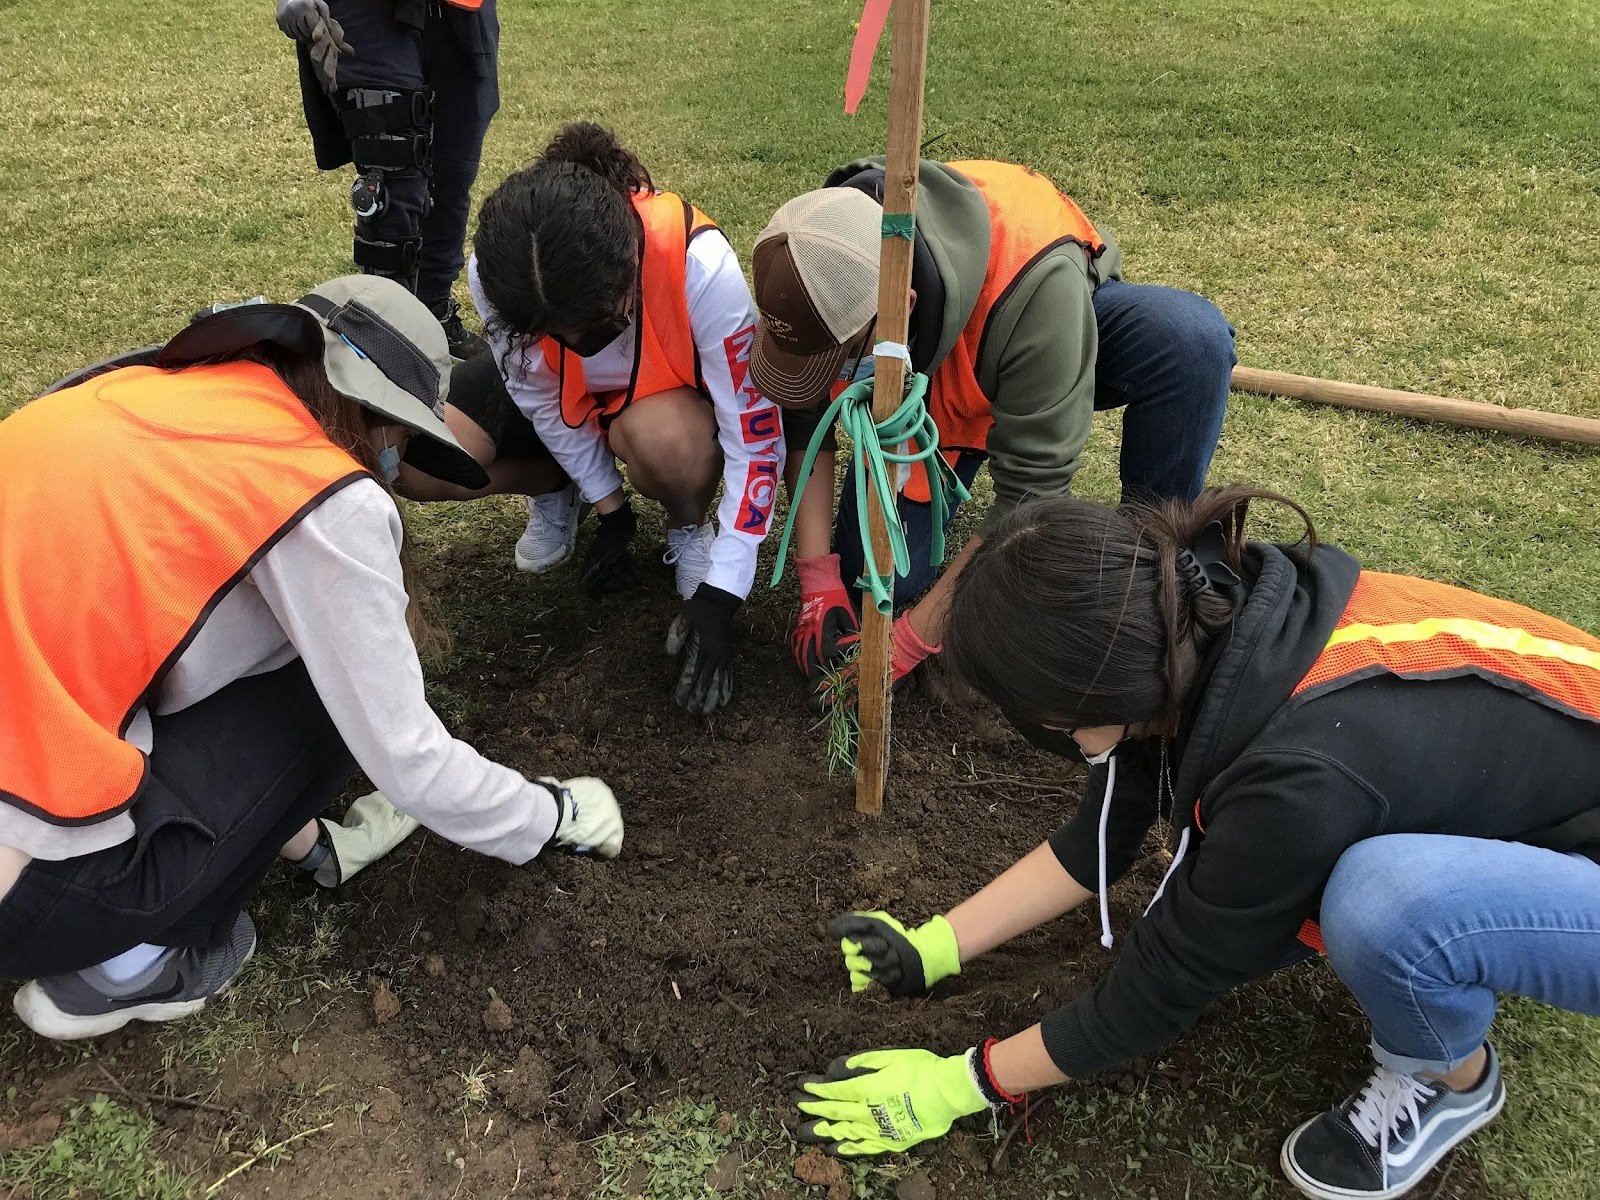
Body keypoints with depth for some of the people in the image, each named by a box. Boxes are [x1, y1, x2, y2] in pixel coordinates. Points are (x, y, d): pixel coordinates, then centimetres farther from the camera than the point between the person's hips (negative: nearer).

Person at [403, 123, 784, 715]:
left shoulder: (701, 264, -39)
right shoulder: (494, 272, -30)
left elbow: (756, 435, -32)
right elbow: (544, 399, -12)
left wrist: (719, 596, -32)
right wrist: (610, 511, -9)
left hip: (674, 394, -2)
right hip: (568, 394, 3)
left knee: (662, 437, -40)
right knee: (416, 460, -20)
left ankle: (689, 525, -4)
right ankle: (556, 489, 11)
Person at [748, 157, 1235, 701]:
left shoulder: (1034, 282, -44)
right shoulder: (821, 272, -30)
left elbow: (1031, 493, -37)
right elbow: (802, 423, -14)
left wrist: (909, 640, -33)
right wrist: (818, 583, -22)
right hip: (919, 393, 3)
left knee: (1192, 338, -36)